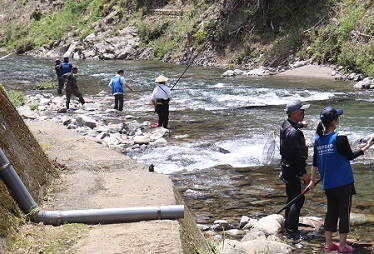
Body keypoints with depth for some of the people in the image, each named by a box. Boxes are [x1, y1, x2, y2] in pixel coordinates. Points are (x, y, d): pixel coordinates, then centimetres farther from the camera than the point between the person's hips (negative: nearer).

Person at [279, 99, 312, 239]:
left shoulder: (285, 125, 7)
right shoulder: (292, 132, -25)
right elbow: (296, 155, -27)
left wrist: (301, 125, 56)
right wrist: (304, 173, -25)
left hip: (287, 167, 11)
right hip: (292, 170, -11)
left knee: (292, 198, 18)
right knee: (298, 199, -8)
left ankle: (288, 227, 27)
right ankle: (291, 231, -6)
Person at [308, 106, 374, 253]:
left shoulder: (318, 140, 1)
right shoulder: (339, 139, -17)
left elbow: (315, 162, 8)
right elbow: (350, 156, -4)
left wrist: (312, 181, 18)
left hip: (328, 185, 6)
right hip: (344, 184, -6)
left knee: (331, 213, 17)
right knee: (344, 213, 5)